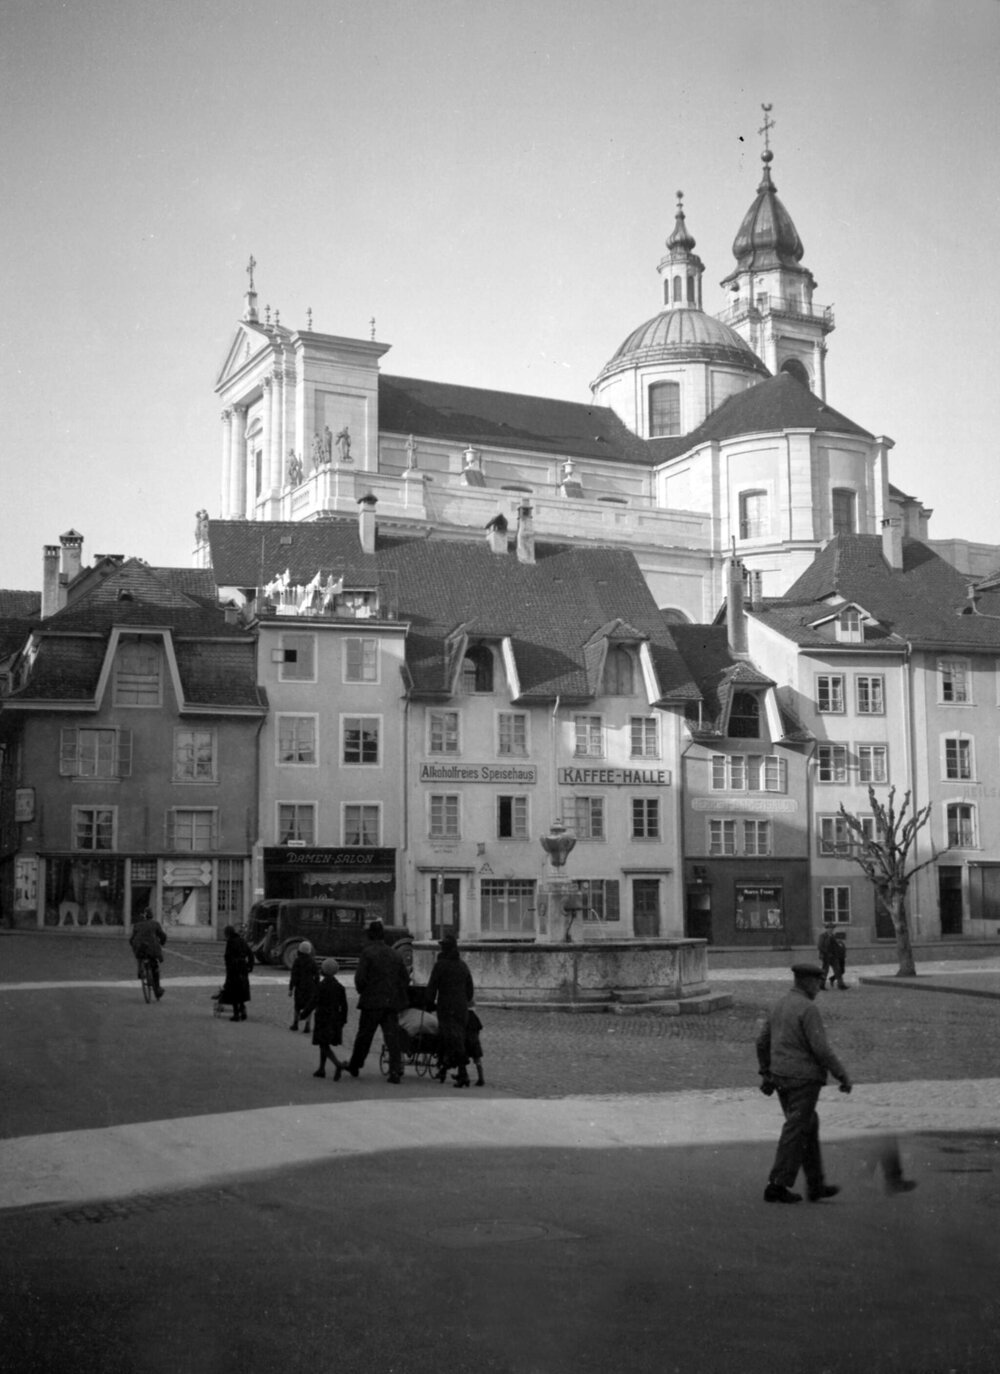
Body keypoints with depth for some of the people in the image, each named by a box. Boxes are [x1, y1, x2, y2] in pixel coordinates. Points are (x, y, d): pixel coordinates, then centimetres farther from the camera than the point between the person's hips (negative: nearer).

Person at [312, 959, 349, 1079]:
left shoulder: (320, 986, -13)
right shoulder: (339, 986, 3)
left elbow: (314, 1003, -15)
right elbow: (344, 1005, 5)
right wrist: (343, 1021, 13)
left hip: (322, 1019, -6)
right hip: (335, 1019, 6)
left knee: (324, 1045, -4)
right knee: (324, 1044, 19)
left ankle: (338, 1065, -25)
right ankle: (322, 1069, 22)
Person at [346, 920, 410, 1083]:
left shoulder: (367, 953, -7)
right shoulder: (395, 955, 9)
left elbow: (360, 978, -12)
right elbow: (406, 977, 9)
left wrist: (362, 991, 6)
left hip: (372, 1002, -3)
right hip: (392, 1002, 4)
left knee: (364, 1035, 10)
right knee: (392, 1036, 3)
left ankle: (354, 1066, 25)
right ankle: (396, 1071, -6)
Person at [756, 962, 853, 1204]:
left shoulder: (779, 1006, 11)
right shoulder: (808, 1009, -15)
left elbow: (762, 1042, 13)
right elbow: (820, 1048, -19)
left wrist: (766, 1074, 20)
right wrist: (842, 1076, -11)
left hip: (782, 1079, 8)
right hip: (804, 1080, -8)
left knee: (809, 1128, 16)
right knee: (795, 1134, -2)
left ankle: (816, 1185, 19)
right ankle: (778, 1186, -1)